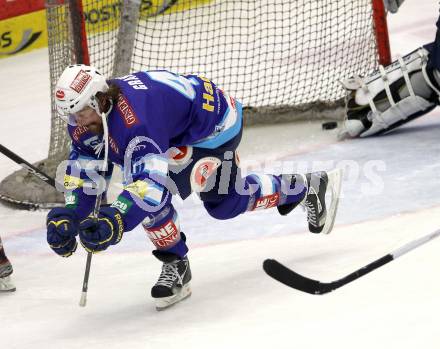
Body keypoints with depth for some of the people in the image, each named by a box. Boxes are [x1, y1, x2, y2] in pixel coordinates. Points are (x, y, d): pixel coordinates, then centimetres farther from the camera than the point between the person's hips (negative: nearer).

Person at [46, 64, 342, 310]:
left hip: (215, 124, -10)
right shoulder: (87, 114, -14)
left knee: (154, 187, -16)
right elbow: (84, 169, -6)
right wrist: (68, 216, -18)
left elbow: (152, 182, -48)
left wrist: (114, 220, -58)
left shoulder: (132, 119, -41)